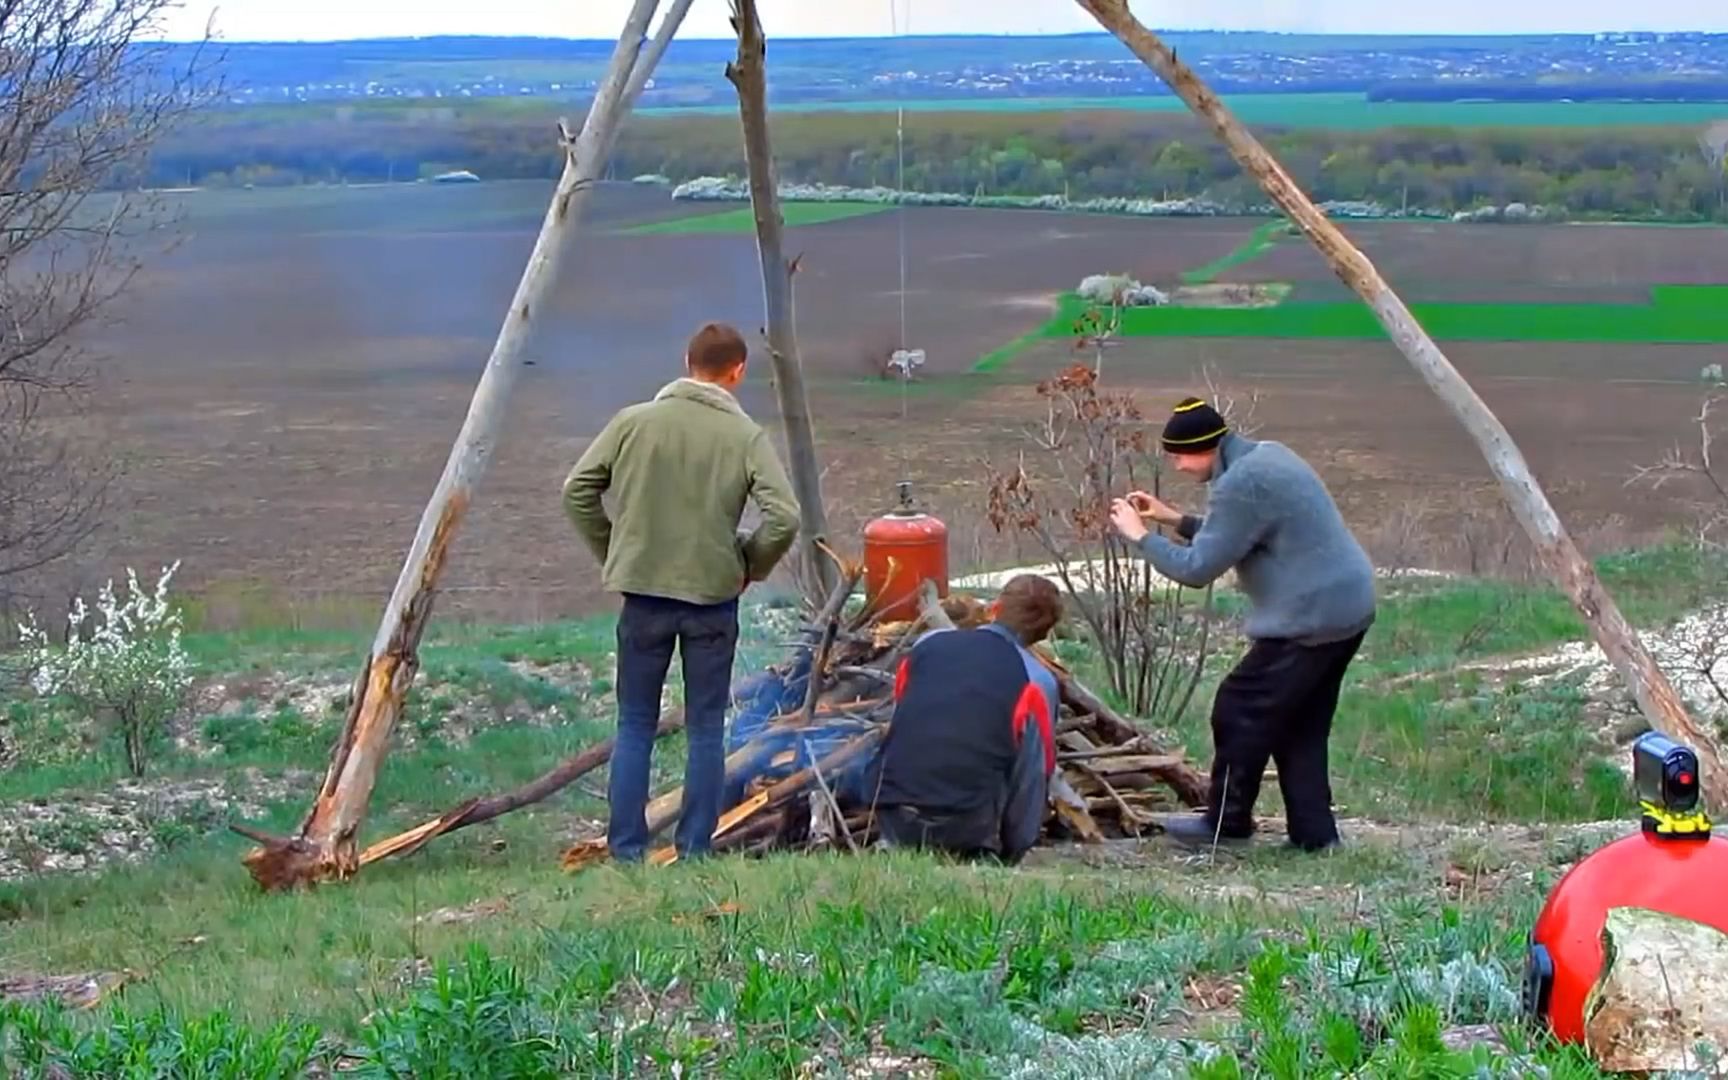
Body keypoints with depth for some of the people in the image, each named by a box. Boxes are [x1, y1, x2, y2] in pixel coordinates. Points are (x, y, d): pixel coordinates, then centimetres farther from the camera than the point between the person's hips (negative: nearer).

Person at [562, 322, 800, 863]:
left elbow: (577, 491, 1)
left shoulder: (633, 422, -1)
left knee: (635, 726, 9)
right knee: (706, 729, 8)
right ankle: (695, 850, 9)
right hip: (714, 596, -1)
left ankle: (626, 850, 8)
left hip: (643, 593, 1)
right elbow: (784, 516, -14)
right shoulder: (746, 437, -5)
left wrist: (612, 553, 12)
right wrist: (749, 567, 3)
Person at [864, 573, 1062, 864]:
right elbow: (1037, 774, 5)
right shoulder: (1036, 681, 2)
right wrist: (1011, 854, 15)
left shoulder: (928, 644, 12)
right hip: (967, 826, -4)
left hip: (892, 815, 4)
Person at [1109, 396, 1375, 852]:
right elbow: (1235, 538, 26)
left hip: (1311, 618, -10)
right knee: (1299, 726, 16)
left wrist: (1140, 536, -4)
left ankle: (1226, 822, 12)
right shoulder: (1266, 456, 13)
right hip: (1347, 606, 10)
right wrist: (1175, 520, 21)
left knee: (1240, 710, 1)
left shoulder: (1240, 484, -19)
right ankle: (1313, 831, 17)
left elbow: (1197, 569, -16)